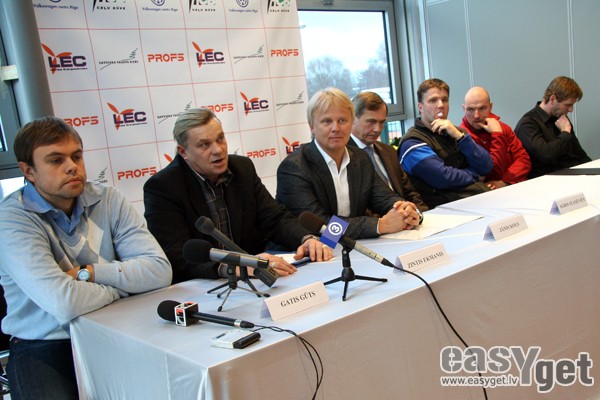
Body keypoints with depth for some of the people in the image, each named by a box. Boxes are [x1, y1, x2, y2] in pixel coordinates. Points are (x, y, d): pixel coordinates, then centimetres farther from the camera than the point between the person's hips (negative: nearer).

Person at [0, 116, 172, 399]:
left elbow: (160, 270, -10)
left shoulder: (108, 200, 0)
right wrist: (124, 282, -10)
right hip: (44, 348, -2)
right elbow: (64, 303, -26)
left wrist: (87, 273, -17)